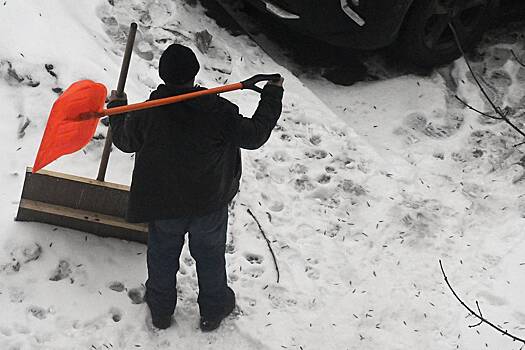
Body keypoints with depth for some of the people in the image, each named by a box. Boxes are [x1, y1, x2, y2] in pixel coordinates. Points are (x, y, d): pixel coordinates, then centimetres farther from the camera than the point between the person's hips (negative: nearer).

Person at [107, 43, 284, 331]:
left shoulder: (147, 114, -17)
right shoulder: (219, 111, -22)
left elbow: (124, 140, 2)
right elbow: (254, 135, -11)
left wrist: (116, 108, 21)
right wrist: (272, 96, 1)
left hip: (163, 205, 1)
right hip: (210, 205, -1)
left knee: (162, 256, 24)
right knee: (210, 257, 22)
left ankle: (160, 310, 43)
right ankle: (212, 311, 40)